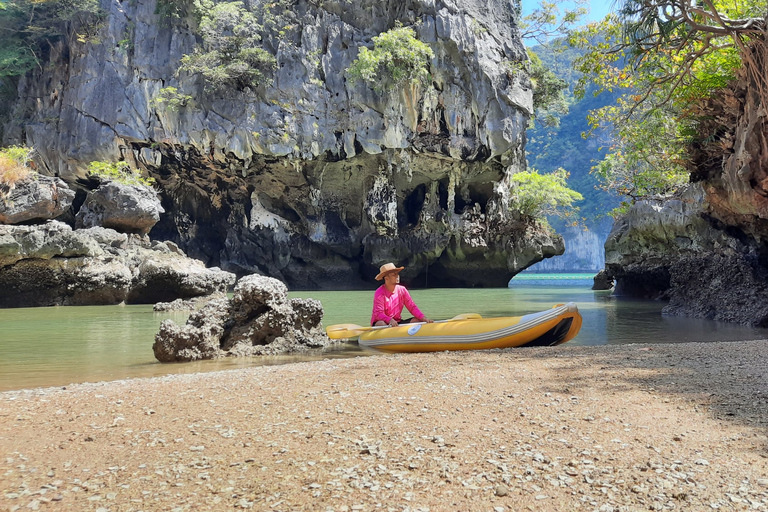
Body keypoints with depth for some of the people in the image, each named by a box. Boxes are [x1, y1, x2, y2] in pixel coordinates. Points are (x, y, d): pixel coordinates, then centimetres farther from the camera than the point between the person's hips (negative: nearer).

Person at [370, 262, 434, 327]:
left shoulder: (402, 290, 1)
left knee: (418, 320, -13)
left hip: (398, 322, 6)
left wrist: (423, 318, -18)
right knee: (381, 324, -39)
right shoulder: (379, 293, -14)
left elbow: (412, 307, -1)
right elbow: (378, 314, -22)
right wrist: (390, 320, -41)